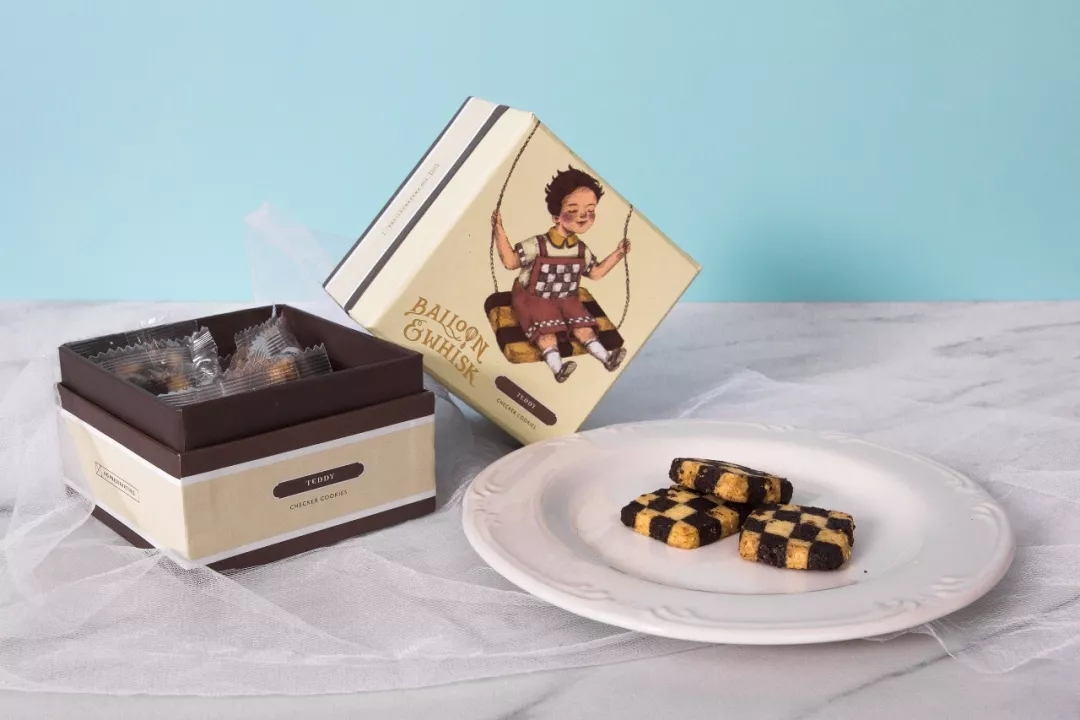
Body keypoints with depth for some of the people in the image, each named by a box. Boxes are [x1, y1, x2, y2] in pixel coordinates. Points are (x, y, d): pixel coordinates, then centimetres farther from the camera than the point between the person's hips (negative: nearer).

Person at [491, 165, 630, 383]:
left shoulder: (582, 250, -1)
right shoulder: (537, 245, -20)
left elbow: (595, 273, 13)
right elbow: (510, 261, -21)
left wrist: (617, 254, 7)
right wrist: (500, 233, -32)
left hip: (566, 299, 5)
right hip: (534, 299, -5)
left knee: (582, 324, -10)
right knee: (546, 328, -23)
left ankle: (605, 356, -12)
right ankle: (557, 367, -37)